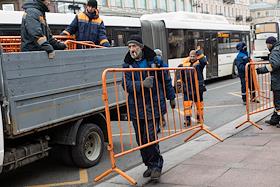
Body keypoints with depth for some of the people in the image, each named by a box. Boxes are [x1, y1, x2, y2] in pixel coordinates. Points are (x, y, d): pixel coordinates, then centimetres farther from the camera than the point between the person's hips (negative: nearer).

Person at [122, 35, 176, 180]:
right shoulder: (127, 64, 3)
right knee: (141, 139, 9)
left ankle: (156, 165, 10)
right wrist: (142, 84, -26)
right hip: (136, 107, 3)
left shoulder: (154, 60, -2)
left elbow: (166, 80, 9)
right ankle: (149, 165, 26)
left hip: (154, 105, -3)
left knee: (150, 137, -9)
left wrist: (171, 97, 15)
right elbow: (126, 84, -10)